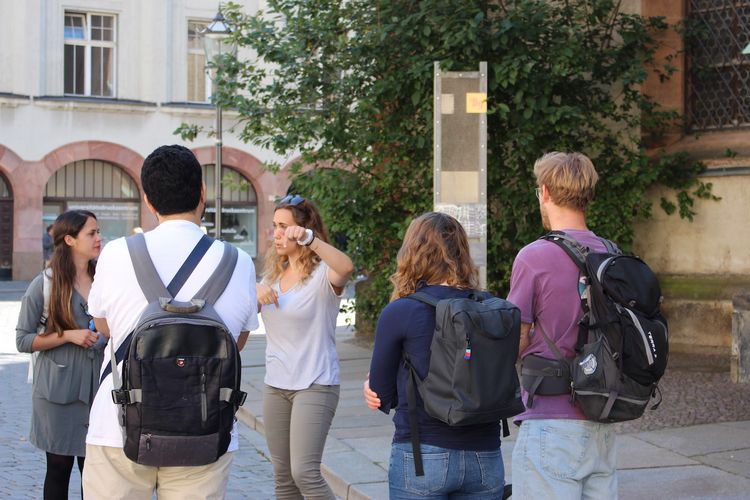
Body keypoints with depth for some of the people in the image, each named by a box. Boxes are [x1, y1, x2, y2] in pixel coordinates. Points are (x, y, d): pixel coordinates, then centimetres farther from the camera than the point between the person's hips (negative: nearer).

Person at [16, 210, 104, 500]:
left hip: (97, 388, 3)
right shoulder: (45, 284, -4)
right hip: (58, 391, -3)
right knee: (59, 467, 7)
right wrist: (67, 336, -15)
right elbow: (23, 340, -4)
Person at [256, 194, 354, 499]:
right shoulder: (274, 273, 12)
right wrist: (255, 292, -14)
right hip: (275, 385, 7)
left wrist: (309, 239, -49)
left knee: (304, 473, -16)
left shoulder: (322, 274, -11)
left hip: (315, 385, -7)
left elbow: (346, 267, -34)